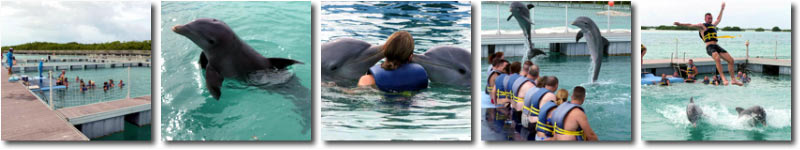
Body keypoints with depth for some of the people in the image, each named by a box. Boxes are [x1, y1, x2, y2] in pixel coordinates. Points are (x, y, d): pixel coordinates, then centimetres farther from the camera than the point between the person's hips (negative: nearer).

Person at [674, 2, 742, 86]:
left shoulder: (713, 25, 26)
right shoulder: (702, 26, 6)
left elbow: (719, 19, 45)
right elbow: (691, 25, -7)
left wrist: (722, 9, 56)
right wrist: (681, 24, -21)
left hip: (717, 46, 8)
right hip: (709, 47, -7)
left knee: (731, 60, 0)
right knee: (717, 58, -35)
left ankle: (733, 79, 10)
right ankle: (723, 78, -38)